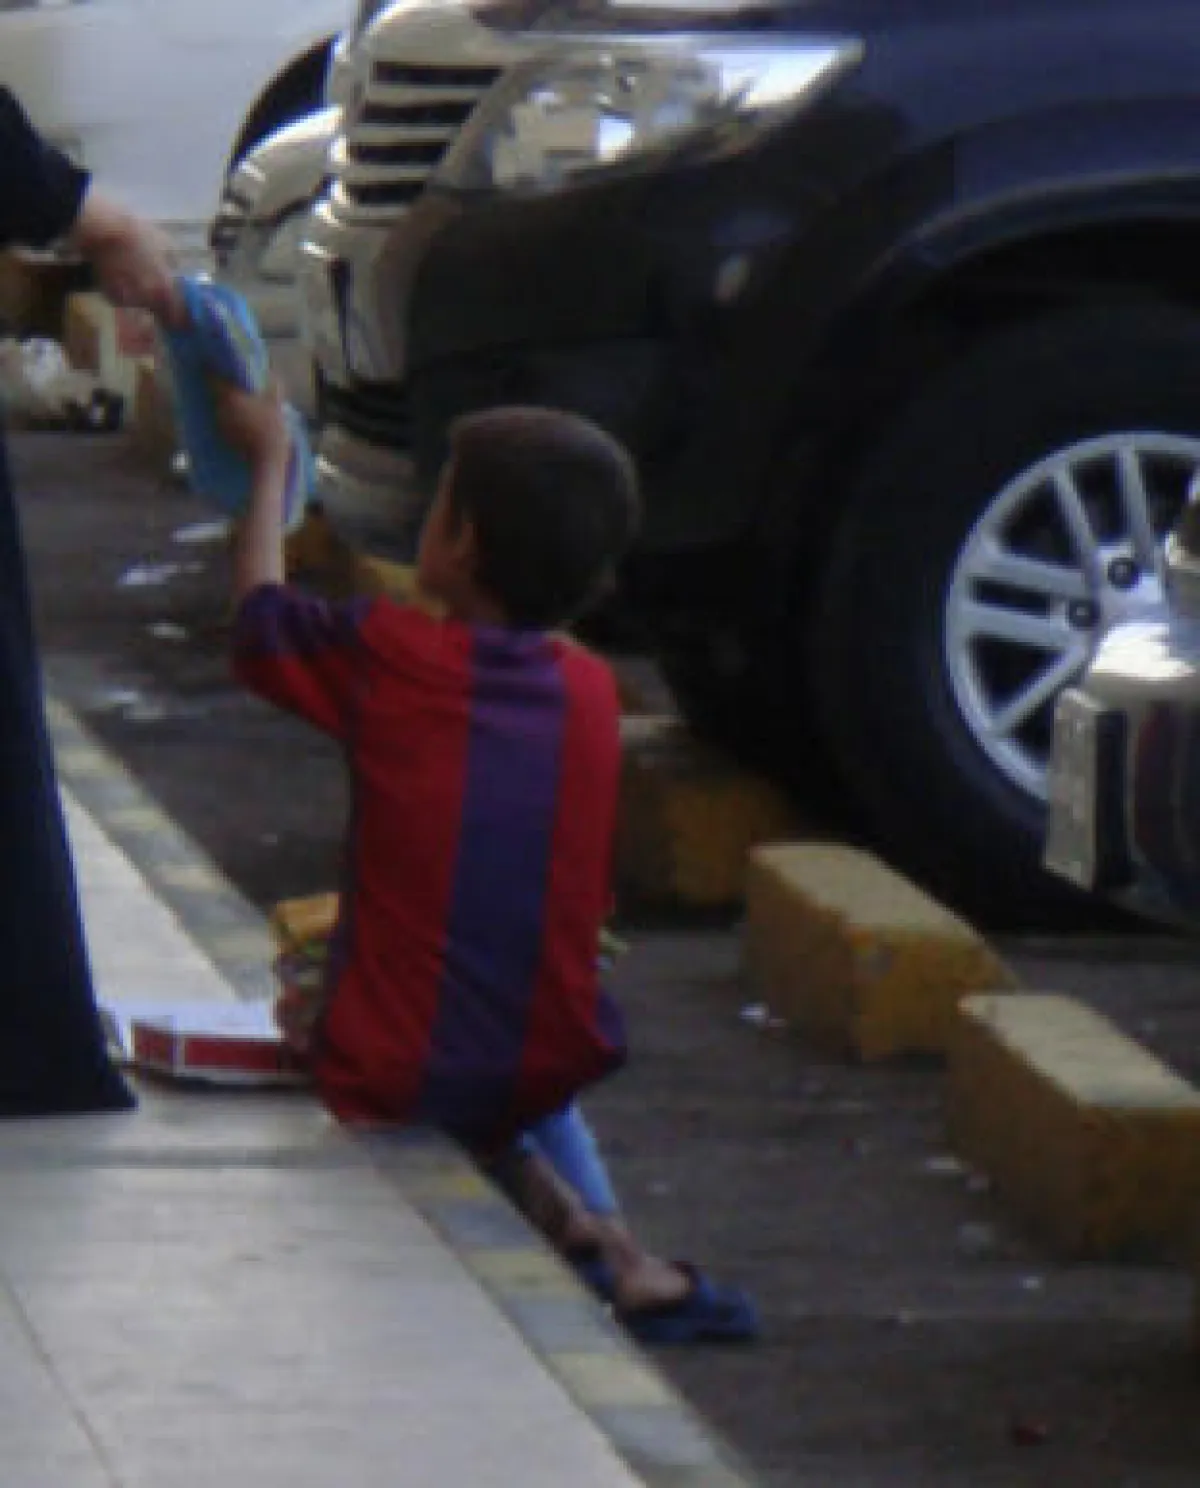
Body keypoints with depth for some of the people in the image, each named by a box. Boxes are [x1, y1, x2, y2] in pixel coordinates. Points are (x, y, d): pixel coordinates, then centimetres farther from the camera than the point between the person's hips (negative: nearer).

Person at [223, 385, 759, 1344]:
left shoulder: (386, 653, -11)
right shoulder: (591, 688, -1)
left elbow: (261, 618, 9)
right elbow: (594, 898, 9)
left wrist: (270, 461, 22)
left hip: (396, 1074, -4)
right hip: (558, 1059, 4)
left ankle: (547, 1204, 2)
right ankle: (609, 1234, 11)